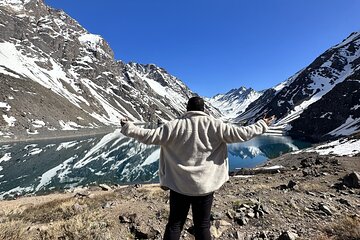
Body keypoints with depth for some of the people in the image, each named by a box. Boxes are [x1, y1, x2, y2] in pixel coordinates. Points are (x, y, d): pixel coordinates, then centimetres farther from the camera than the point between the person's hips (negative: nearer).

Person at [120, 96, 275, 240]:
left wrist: (128, 127, 6)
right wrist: (262, 125, 11)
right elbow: (241, 134, -4)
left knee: (174, 224, 16)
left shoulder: (174, 125, -7)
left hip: (178, 185, 1)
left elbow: (149, 136, -7)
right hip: (205, 186, 0)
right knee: (202, 226, 17)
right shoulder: (215, 125, -8)